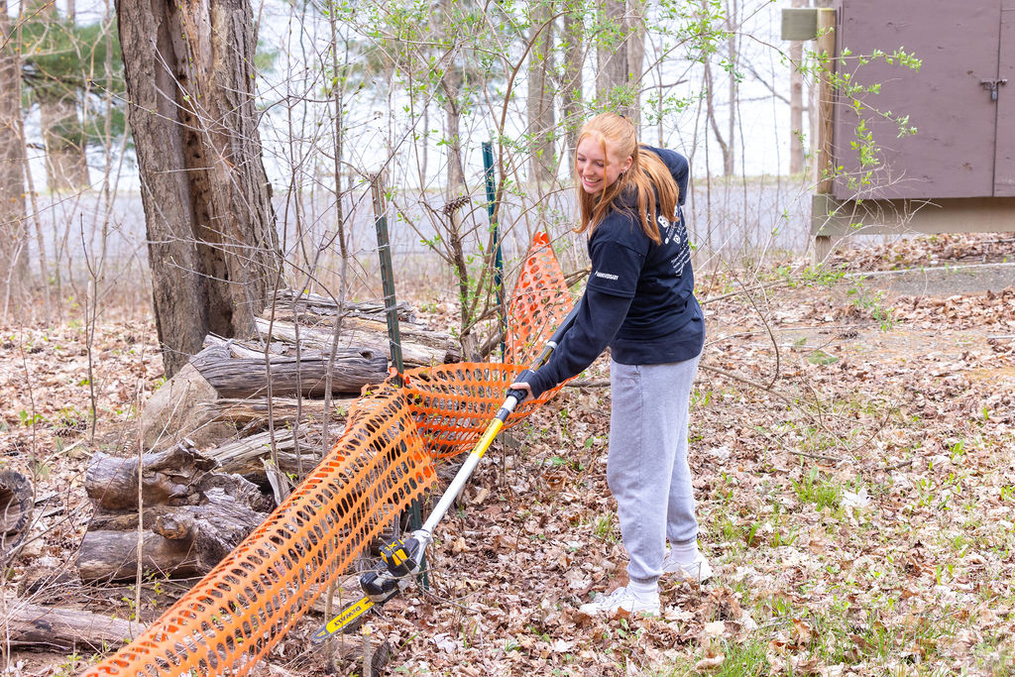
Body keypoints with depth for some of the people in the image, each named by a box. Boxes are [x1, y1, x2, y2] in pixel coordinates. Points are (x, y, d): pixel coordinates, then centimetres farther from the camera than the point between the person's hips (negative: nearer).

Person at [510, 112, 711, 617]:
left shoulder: (619, 233, -30)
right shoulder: (660, 176, -3)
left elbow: (597, 325, -28)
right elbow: (677, 161, 24)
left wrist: (543, 379, -26)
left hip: (648, 358, -10)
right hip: (684, 336, 10)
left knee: (634, 471, 0)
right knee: (668, 454, 24)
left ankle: (641, 593, 11)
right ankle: (686, 556, 41)